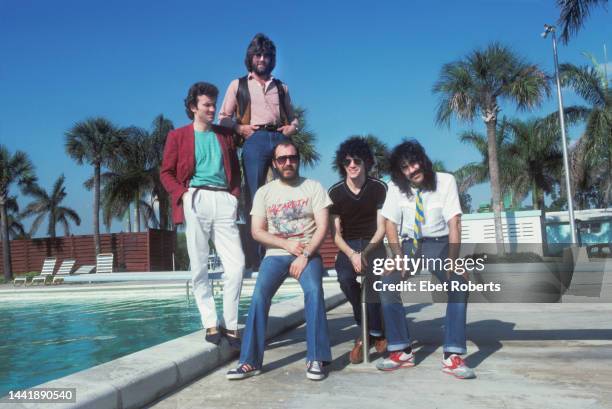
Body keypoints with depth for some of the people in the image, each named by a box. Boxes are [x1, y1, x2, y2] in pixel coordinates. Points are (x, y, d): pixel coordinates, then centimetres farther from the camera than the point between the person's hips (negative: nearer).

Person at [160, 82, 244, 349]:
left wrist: (235, 195, 5)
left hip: (223, 202, 2)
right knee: (199, 268, -1)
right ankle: (211, 324, 7)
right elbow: (166, 173, 8)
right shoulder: (178, 136, 13)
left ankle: (230, 325, 3)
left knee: (236, 264, -8)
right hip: (195, 201, -2)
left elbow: (235, 170, 22)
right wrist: (183, 195, -7)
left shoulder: (225, 135, 20)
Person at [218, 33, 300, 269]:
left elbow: (293, 118, 25)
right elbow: (223, 117, 12)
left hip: (280, 140, 3)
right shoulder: (238, 85, 18)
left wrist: (291, 128, 3)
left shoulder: (281, 87, 25)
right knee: (254, 197, -7)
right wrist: (239, 128, -7)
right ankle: (254, 257, -7)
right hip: (255, 141, -2)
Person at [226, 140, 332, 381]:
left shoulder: (313, 187, 2)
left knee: (314, 291, -29)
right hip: (275, 255, 2)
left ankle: (316, 359, -22)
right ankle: (250, 361, -16)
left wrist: (305, 255, -17)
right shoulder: (264, 192, 7)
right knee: (259, 296, -22)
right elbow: (257, 232, 2)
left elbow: (322, 227, -5)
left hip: (308, 253, -1)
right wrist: (287, 245, -12)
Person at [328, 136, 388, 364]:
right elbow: (335, 233, -3)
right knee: (345, 278, -31)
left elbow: (381, 228, -5)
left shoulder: (379, 188, -4)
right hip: (348, 247, 1)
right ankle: (367, 330, -9)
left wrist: (365, 252, -21)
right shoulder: (335, 192, -1)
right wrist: (352, 255, -20)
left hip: (373, 244, -1)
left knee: (374, 277, -32)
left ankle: (374, 333, -11)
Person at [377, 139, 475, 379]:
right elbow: (391, 225, -4)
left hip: (439, 244, -2)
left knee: (459, 284, -27)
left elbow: (454, 224, -18)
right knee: (387, 284, -21)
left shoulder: (445, 181, -15)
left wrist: (451, 262, -27)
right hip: (409, 244, 2)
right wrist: (400, 259, -17)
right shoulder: (396, 187, -8)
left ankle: (452, 356, -21)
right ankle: (401, 351, -10)